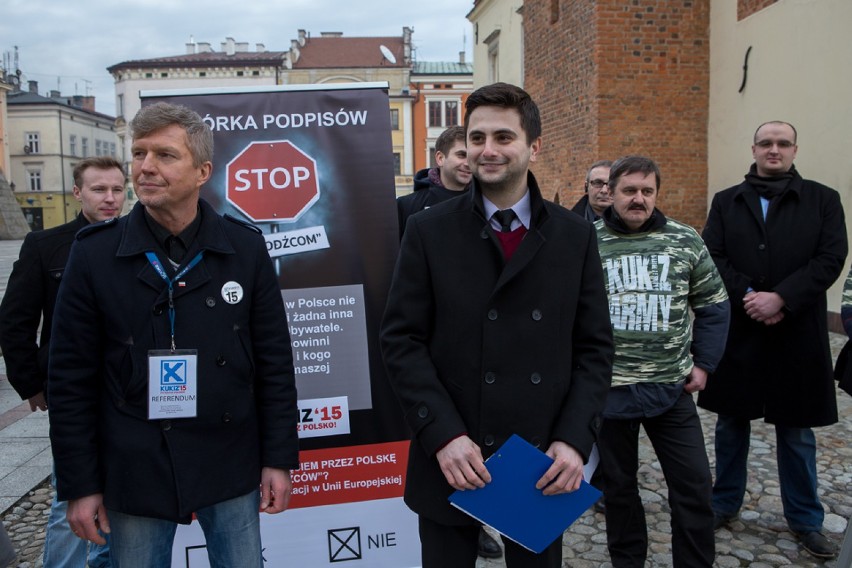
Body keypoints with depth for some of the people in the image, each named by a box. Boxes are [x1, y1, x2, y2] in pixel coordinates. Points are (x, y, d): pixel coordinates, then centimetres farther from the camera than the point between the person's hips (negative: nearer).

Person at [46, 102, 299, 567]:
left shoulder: (245, 248, -4)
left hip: (231, 467, 1)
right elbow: (71, 380, -2)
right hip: (134, 473, 0)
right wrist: (79, 485, -2)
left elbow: (274, 363, -1)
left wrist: (280, 459, -1)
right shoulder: (94, 254, -6)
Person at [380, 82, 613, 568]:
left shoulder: (576, 236, 3)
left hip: (544, 463, 2)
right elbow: (402, 339, -5)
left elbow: (595, 347, 3)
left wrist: (574, 440, -9)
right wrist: (444, 435, -15)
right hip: (452, 462, -1)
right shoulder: (428, 232, -2)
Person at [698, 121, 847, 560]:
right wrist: (748, 297, -16)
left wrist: (781, 298, -19)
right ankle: (725, 503, 30)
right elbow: (712, 257, -3)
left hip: (796, 334, -1)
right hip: (735, 332, 1)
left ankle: (805, 519, 26)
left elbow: (831, 258, -7)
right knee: (731, 422, 13)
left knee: (797, 430, 11)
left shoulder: (823, 200, 3)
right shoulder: (726, 201, 6)